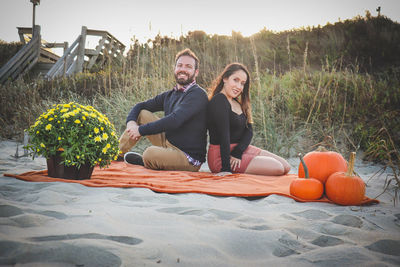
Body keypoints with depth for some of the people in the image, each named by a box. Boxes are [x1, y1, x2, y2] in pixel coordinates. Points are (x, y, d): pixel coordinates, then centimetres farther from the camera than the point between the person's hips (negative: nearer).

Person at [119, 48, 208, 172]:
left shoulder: (198, 94, -16)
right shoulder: (169, 95, 10)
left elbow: (174, 121, -28)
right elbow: (140, 106, 14)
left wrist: (141, 130, -21)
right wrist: (131, 122, -8)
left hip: (190, 160, -8)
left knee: (150, 153, -35)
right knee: (142, 113, 4)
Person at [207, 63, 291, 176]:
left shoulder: (238, 103, 13)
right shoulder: (219, 101, -16)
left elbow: (249, 130, 4)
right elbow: (224, 136, -24)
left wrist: (237, 152, -15)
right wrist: (226, 168, -28)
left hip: (242, 149, 9)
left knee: (286, 167, 5)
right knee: (277, 168, -15)